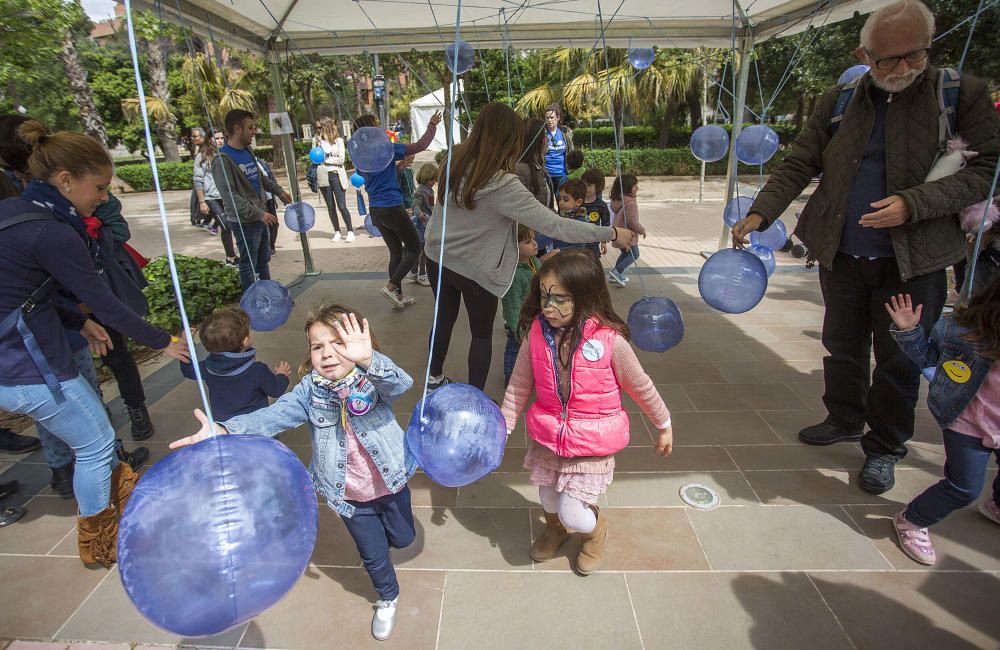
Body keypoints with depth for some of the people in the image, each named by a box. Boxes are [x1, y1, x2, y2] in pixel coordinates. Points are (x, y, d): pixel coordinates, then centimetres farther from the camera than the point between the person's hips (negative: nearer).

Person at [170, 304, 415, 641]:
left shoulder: (375, 378, -23)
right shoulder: (311, 389, -15)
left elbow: (401, 384, -45)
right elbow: (273, 416, -24)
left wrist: (367, 360, -66)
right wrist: (225, 430, -43)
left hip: (390, 483, -1)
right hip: (348, 495, 1)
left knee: (402, 538, 24)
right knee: (373, 553, 19)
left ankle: (383, 529, 61)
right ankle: (387, 599, 51)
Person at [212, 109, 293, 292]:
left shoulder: (247, 151, 9)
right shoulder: (223, 160, -18)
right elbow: (229, 196, -24)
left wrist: (279, 191, 19)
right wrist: (259, 214, -29)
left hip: (260, 217, 9)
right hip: (244, 221, -8)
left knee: (263, 260, 18)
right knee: (249, 264, 2)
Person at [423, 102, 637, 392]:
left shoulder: (454, 162, -7)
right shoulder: (503, 185, -27)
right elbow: (554, 225, -27)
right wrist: (611, 234, -21)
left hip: (438, 257, 6)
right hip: (475, 270, -6)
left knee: (444, 318, 26)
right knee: (482, 333, 15)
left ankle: (435, 378, 46)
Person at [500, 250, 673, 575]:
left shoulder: (609, 340, -22)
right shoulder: (537, 333, -13)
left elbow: (640, 386, -6)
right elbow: (519, 386, -1)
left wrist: (664, 425, 6)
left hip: (592, 443, -3)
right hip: (548, 438, 4)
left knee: (573, 514, -2)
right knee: (549, 500, 21)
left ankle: (596, 527, 37)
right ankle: (555, 528, 59)